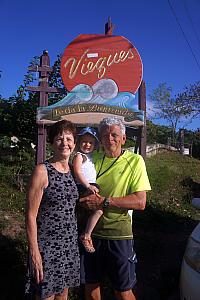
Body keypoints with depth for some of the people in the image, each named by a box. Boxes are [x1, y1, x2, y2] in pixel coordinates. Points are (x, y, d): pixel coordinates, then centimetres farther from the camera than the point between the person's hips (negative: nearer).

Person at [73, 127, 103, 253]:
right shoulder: (79, 156, -6)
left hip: (92, 186, 10)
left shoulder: (90, 157, 22)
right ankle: (86, 236, -13)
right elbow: (77, 172, -18)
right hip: (83, 188, -10)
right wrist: (88, 186, -24)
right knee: (99, 209, -23)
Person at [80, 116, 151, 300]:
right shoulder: (93, 159, 5)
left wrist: (104, 201, -23)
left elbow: (140, 202, -15)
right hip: (91, 231, 4)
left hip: (119, 233, -3)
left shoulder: (135, 161, -8)